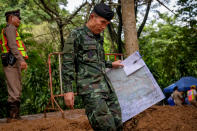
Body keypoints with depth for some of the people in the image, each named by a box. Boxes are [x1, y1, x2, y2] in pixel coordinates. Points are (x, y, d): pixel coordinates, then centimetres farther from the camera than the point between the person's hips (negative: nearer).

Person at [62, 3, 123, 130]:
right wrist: (68, 90, -11)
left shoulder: (99, 38, 20)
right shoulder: (76, 35, -1)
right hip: (90, 87, -8)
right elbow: (67, 64, -6)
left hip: (106, 85, 8)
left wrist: (111, 64, 36)